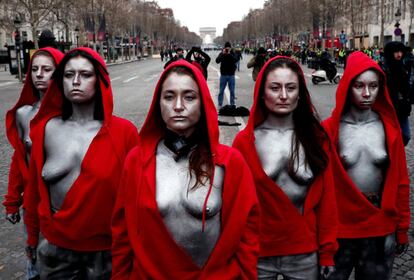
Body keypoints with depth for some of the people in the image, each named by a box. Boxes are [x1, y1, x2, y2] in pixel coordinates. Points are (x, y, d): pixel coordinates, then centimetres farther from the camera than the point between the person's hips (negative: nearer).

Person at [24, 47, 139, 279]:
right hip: (56, 249, 3)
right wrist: (33, 235, 14)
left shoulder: (124, 131, -12)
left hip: (108, 249, -2)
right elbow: (35, 187, 6)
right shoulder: (46, 128, -3)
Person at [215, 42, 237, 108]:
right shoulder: (222, 54, 2)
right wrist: (223, 54, -20)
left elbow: (235, 60, -15)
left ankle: (232, 104, 13)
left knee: (232, 91, 4)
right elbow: (217, 61, -12)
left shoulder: (233, 54, 2)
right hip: (223, 75, 0)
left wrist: (229, 54, -22)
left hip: (231, 75, 0)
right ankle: (220, 104, 10)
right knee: (221, 91, 3)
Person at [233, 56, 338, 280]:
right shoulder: (245, 141, -7)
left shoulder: (316, 138, -1)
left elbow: (326, 196, 0)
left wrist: (327, 251, 0)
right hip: (257, 255, -1)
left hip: (306, 254, 2)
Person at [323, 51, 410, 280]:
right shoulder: (330, 130, -9)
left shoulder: (389, 128, -1)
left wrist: (402, 227, 5)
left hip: (381, 228, 2)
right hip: (339, 227, -2)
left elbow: (399, 180, 3)